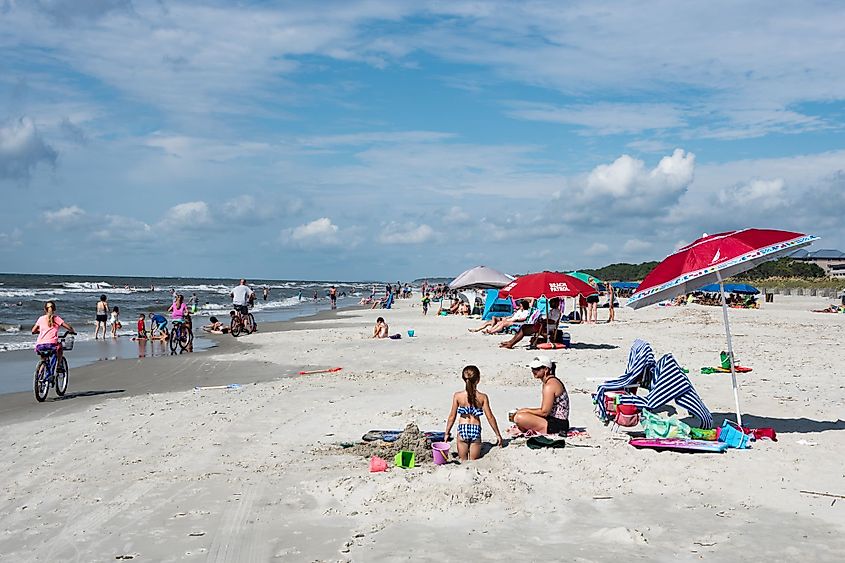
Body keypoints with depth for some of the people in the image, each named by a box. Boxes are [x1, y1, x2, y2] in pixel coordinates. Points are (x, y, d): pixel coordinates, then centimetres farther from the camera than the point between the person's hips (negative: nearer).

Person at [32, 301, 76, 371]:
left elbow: (33, 331, 23)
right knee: (60, 345, 32)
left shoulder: (41, 318, 17)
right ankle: (59, 365, 27)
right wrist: (72, 331, 26)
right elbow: (69, 328, 4)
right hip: (51, 344, -3)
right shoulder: (56, 318, 9)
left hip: (39, 346, 3)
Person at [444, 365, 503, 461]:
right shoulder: (483, 397, -6)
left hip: (462, 429, 0)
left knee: (463, 461, 11)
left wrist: (447, 433, 12)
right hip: (476, 430, 0)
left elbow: (452, 416, 0)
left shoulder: (457, 395, -5)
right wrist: (498, 434, 9)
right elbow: (490, 417, -2)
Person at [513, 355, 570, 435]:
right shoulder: (548, 382, 14)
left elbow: (544, 412, -20)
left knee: (519, 417, -23)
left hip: (557, 425, -11)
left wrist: (526, 410, -7)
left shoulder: (550, 385, -18)